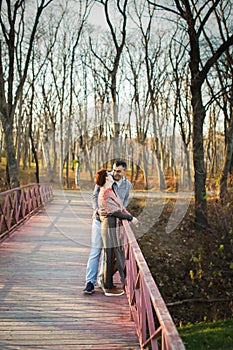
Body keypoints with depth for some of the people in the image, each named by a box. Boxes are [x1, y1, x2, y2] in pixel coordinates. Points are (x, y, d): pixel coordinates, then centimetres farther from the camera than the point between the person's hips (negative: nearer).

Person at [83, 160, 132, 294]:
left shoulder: (127, 185, -3)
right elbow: (95, 195, 0)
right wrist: (96, 209, -15)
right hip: (100, 219, -3)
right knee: (96, 250, -5)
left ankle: (102, 279, 22)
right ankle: (90, 282, -3)